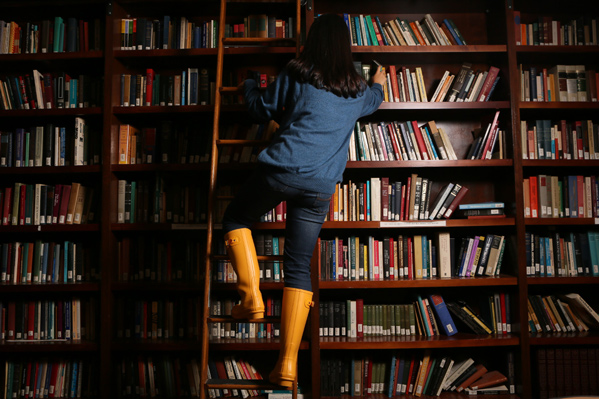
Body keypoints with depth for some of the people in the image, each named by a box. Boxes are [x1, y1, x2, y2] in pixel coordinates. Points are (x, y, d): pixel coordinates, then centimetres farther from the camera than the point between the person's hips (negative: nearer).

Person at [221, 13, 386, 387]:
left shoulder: (295, 73, 6)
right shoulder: (358, 90, 16)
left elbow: (263, 110, 16)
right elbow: (374, 101, 40)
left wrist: (250, 86, 37)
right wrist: (379, 85, 63)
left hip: (281, 171, -3)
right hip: (321, 187, 3)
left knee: (235, 219, 23)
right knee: (299, 267, 6)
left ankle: (251, 296, 6)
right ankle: (288, 363, 5)